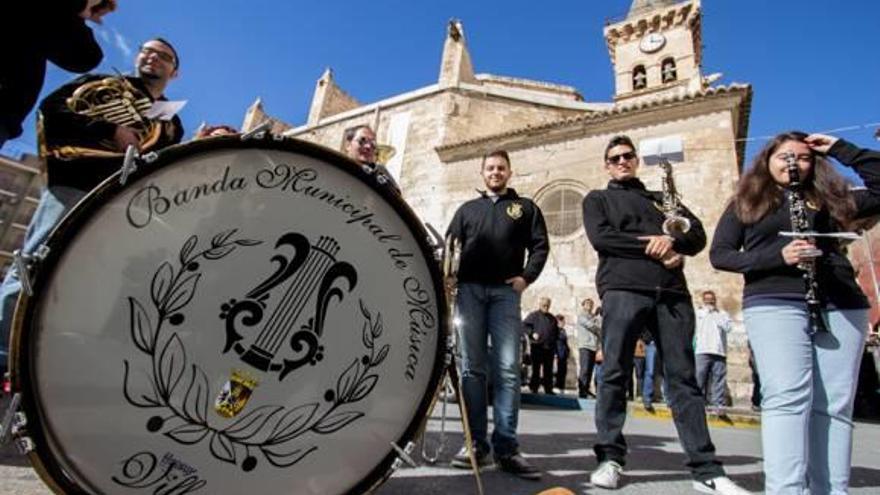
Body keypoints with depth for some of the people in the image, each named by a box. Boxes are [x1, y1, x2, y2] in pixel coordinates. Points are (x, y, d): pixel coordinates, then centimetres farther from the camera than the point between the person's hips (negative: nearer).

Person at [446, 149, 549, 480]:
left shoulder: (525, 207, 18)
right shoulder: (467, 209, 23)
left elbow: (540, 245, 9)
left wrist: (526, 277, -7)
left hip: (505, 292, -1)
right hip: (469, 289, 2)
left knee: (507, 369, -7)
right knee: (473, 368, 0)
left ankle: (506, 447, -2)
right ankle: (476, 443, 5)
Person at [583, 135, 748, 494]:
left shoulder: (662, 198, 29)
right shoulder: (597, 199, 18)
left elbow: (697, 234, 16)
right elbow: (600, 238, -2)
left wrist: (671, 240, -6)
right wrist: (651, 249, -5)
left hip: (672, 293, 3)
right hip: (623, 289, -3)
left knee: (683, 378, 1)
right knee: (615, 375, -4)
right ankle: (610, 458, 5)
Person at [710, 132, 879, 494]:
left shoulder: (830, 199, 23)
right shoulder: (746, 203, 13)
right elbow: (719, 254, 4)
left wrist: (841, 149, 18)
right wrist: (777, 255, -11)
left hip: (841, 306, 4)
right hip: (774, 304, -4)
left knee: (835, 406, 0)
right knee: (787, 397, -15)